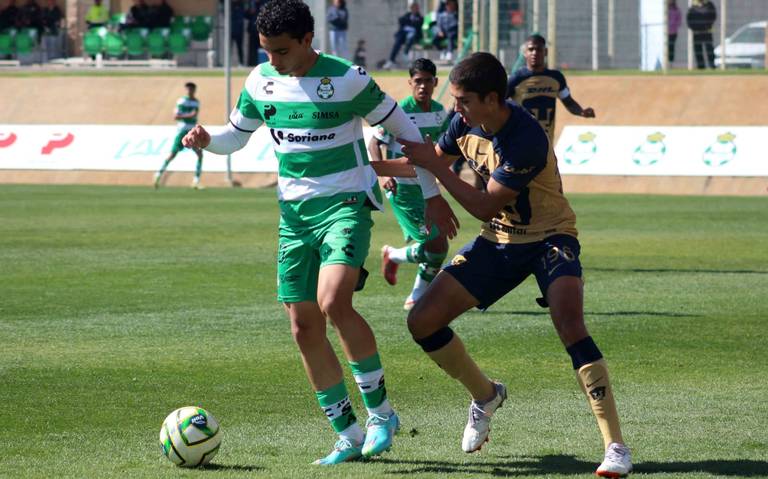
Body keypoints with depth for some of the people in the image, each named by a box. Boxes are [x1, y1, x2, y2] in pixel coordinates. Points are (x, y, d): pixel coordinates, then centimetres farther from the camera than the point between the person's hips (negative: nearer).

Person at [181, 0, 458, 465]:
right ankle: (349, 436, 14)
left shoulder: (347, 79, -13)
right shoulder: (261, 82, 2)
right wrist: (207, 139, -7)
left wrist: (433, 194, 1)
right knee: (304, 327, 2)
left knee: (333, 302, -27)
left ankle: (381, 412, -10)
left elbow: (404, 129, -3)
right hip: (294, 212, 6)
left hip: (346, 204, -6)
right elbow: (235, 137, 17)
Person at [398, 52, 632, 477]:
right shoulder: (467, 122, -6)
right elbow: (434, 161, 14)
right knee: (422, 321, -2)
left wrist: (434, 166, -25)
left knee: (570, 326, -32)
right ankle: (486, 396, 25)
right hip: (497, 241, 7)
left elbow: (485, 206, -25)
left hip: (548, 238, -7)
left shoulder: (527, 141, -29)